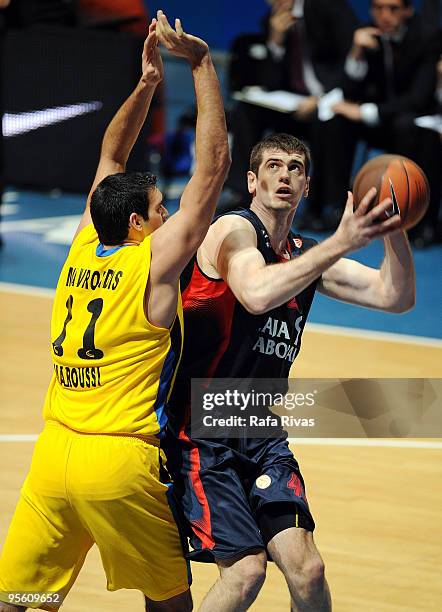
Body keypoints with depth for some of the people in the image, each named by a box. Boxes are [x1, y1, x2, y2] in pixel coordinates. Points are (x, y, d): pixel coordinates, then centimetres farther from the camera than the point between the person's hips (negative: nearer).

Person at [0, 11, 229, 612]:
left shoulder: (84, 248, 9)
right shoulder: (153, 262, -6)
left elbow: (111, 155, 24)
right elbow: (213, 164, -5)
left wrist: (147, 82, 21)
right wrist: (201, 64, -1)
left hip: (53, 451, 5)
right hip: (121, 461, -5)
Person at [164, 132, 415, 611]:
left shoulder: (306, 255, 11)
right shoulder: (234, 230, -11)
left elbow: (395, 297, 2)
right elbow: (257, 294, -33)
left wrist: (393, 228, -15)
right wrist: (341, 243, -36)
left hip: (260, 436, 6)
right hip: (201, 432, -6)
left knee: (307, 570, -9)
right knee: (245, 571, -16)